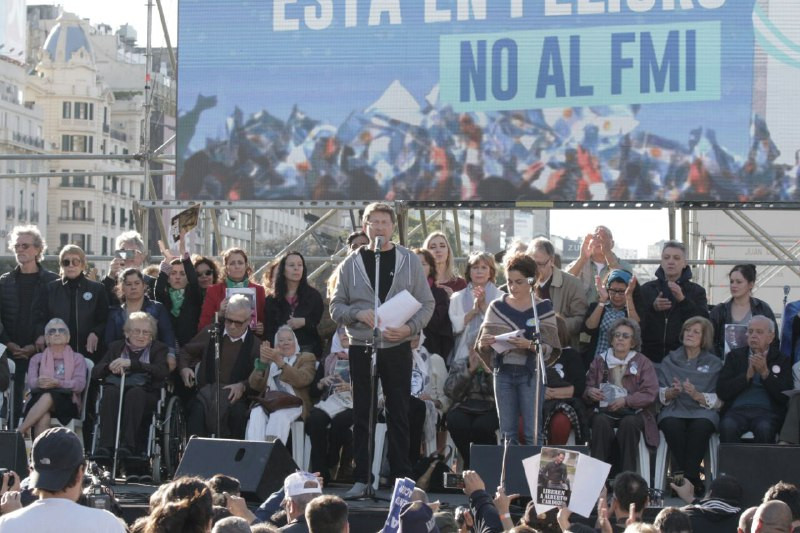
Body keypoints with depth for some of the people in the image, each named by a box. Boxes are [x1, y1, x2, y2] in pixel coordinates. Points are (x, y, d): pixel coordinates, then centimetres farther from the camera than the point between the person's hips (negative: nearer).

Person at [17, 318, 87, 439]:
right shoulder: (37, 359, 26)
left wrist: (57, 383, -17)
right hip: (39, 397, 1)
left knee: (47, 397, -38)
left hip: (67, 402, -1)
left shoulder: (77, 358, 20)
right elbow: (30, 382, 7)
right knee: (43, 418, -38)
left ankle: (19, 433, -41)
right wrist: (39, 382, -20)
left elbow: (80, 384, 2)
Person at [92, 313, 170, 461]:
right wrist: (110, 367, -10)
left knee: (134, 392, -36)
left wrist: (131, 364, -15)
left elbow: (162, 371, -6)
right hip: (116, 390, 2)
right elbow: (95, 372, 13)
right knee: (111, 391, -33)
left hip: (144, 392, -2)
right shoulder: (115, 346, 24)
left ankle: (128, 446, -46)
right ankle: (105, 446, -43)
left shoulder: (159, 348, 17)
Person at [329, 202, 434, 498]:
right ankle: (361, 477, 10)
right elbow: (336, 307, 6)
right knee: (361, 414, 5)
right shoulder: (351, 264, 5)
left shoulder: (410, 261, 4)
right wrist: (359, 314, -13)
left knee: (399, 414, 4)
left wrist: (410, 328, -13)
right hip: (360, 347, 1)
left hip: (397, 348, 0)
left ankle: (402, 477, 10)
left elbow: (426, 304, 4)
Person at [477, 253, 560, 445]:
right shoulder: (497, 307, 9)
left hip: (531, 373, -3)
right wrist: (484, 343, -14)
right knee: (508, 434, 6)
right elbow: (482, 349, 9)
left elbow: (551, 350, -5)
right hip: (503, 372, 3)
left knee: (533, 434, -4)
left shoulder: (543, 308, 1)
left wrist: (529, 345, -23)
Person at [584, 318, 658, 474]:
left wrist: (626, 401, -16)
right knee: (601, 422, -34)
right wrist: (590, 392, -9)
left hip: (633, 410, -1)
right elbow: (587, 387, 16)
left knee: (628, 423, -36)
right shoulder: (599, 361, 19)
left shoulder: (642, 363, 11)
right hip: (604, 410, 2)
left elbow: (650, 393, -1)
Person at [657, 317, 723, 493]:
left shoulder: (714, 363, 15)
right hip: (675, 409, 1)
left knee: (701, 426, -36)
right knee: (672, 424, -35)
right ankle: (680, 475, -31)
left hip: (703, 411, -1)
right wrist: (672, 392, -12)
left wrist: (697, 395, -13)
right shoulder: (670, 361, 19)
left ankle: (689, 476, -31)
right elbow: (661, 396, 11)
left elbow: (719, 400, 5)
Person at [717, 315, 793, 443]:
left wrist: (765, 373, -8)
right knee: (727, 427, -34)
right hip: (737, 410, 1)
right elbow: (721, 392, 5)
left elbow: (785, 397, 2)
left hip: (767, 412, -1)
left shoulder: (782, 360, 13)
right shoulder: (735, 356, 16)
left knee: (764, 429, -36)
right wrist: (748, 375, -5)